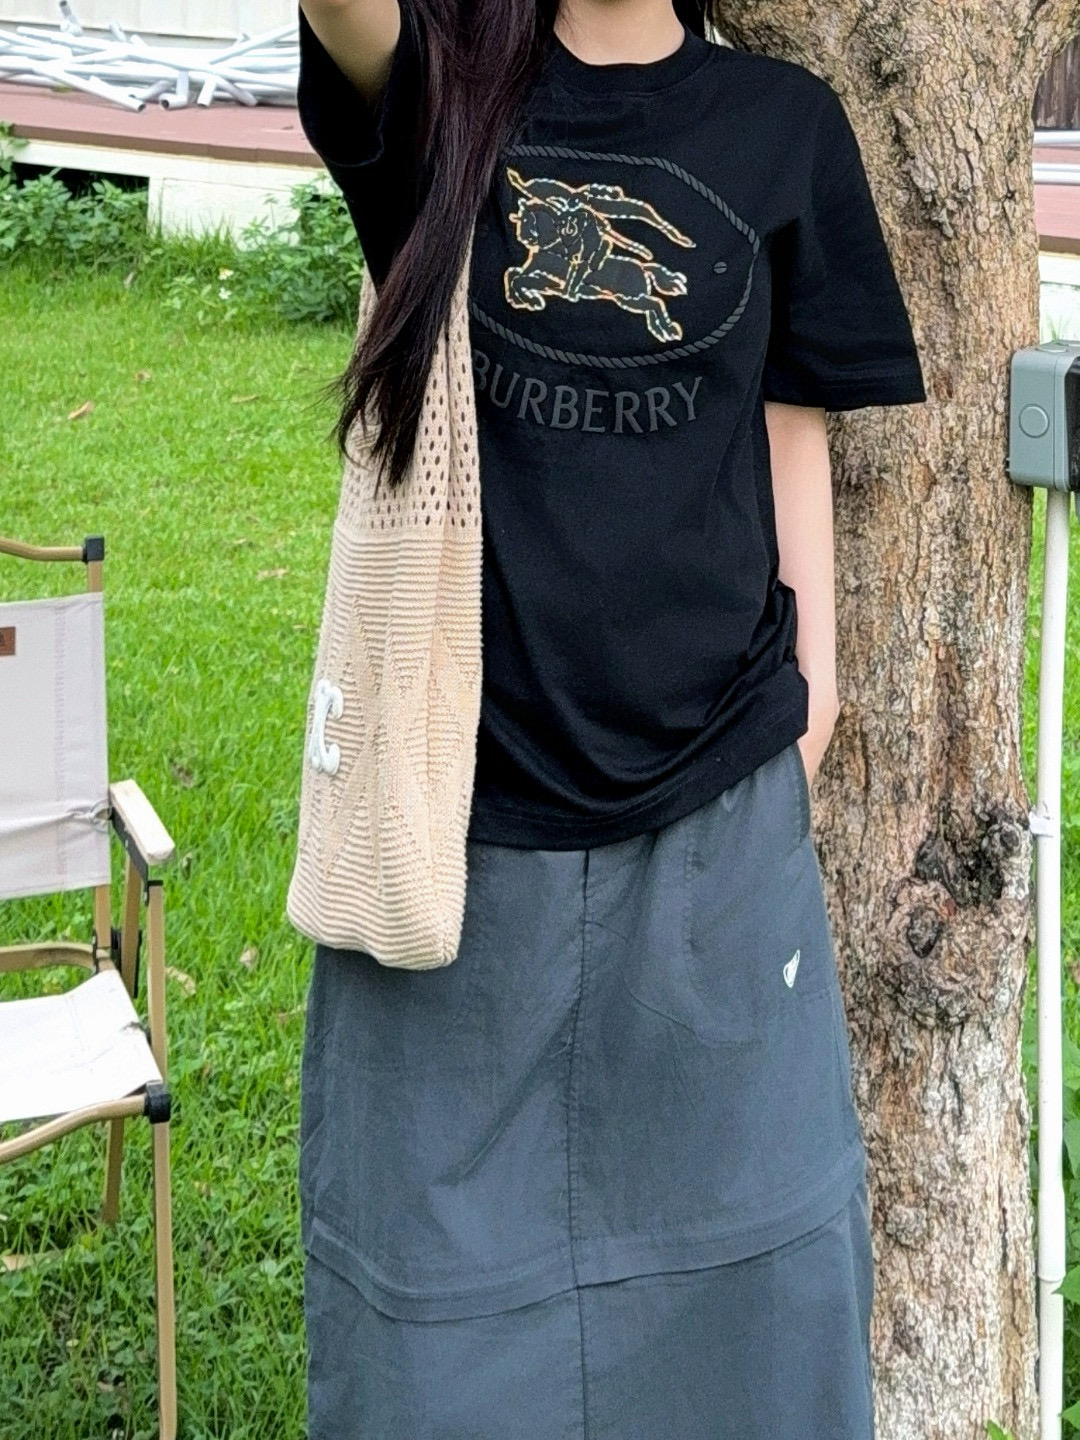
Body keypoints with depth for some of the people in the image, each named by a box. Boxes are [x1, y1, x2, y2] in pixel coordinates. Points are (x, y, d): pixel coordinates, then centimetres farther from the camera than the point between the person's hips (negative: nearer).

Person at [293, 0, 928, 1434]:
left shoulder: (783, 125, 4)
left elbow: (792, 429, 10)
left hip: (714, 794, 2)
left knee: (729, 1224, 12)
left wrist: (810, 684, 6)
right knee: (453, 1226, 12)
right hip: (462, 786, -1)